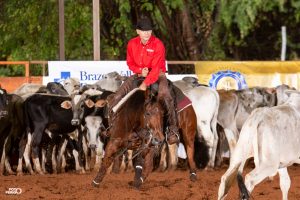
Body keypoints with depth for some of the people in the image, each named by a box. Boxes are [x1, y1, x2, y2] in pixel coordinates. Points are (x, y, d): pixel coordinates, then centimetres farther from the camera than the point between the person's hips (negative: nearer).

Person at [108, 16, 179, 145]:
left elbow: (156, 68, -21)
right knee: (118, 96, -7)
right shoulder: (132, 44, -2)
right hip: (139, 74, 5)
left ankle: (173, 131, -31)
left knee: (165, 96, -32)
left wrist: (145, 84, -30)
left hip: (157, 74, -5)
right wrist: (140, 70, -13)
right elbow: (130, 62, 9)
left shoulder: (158, 44, -16)